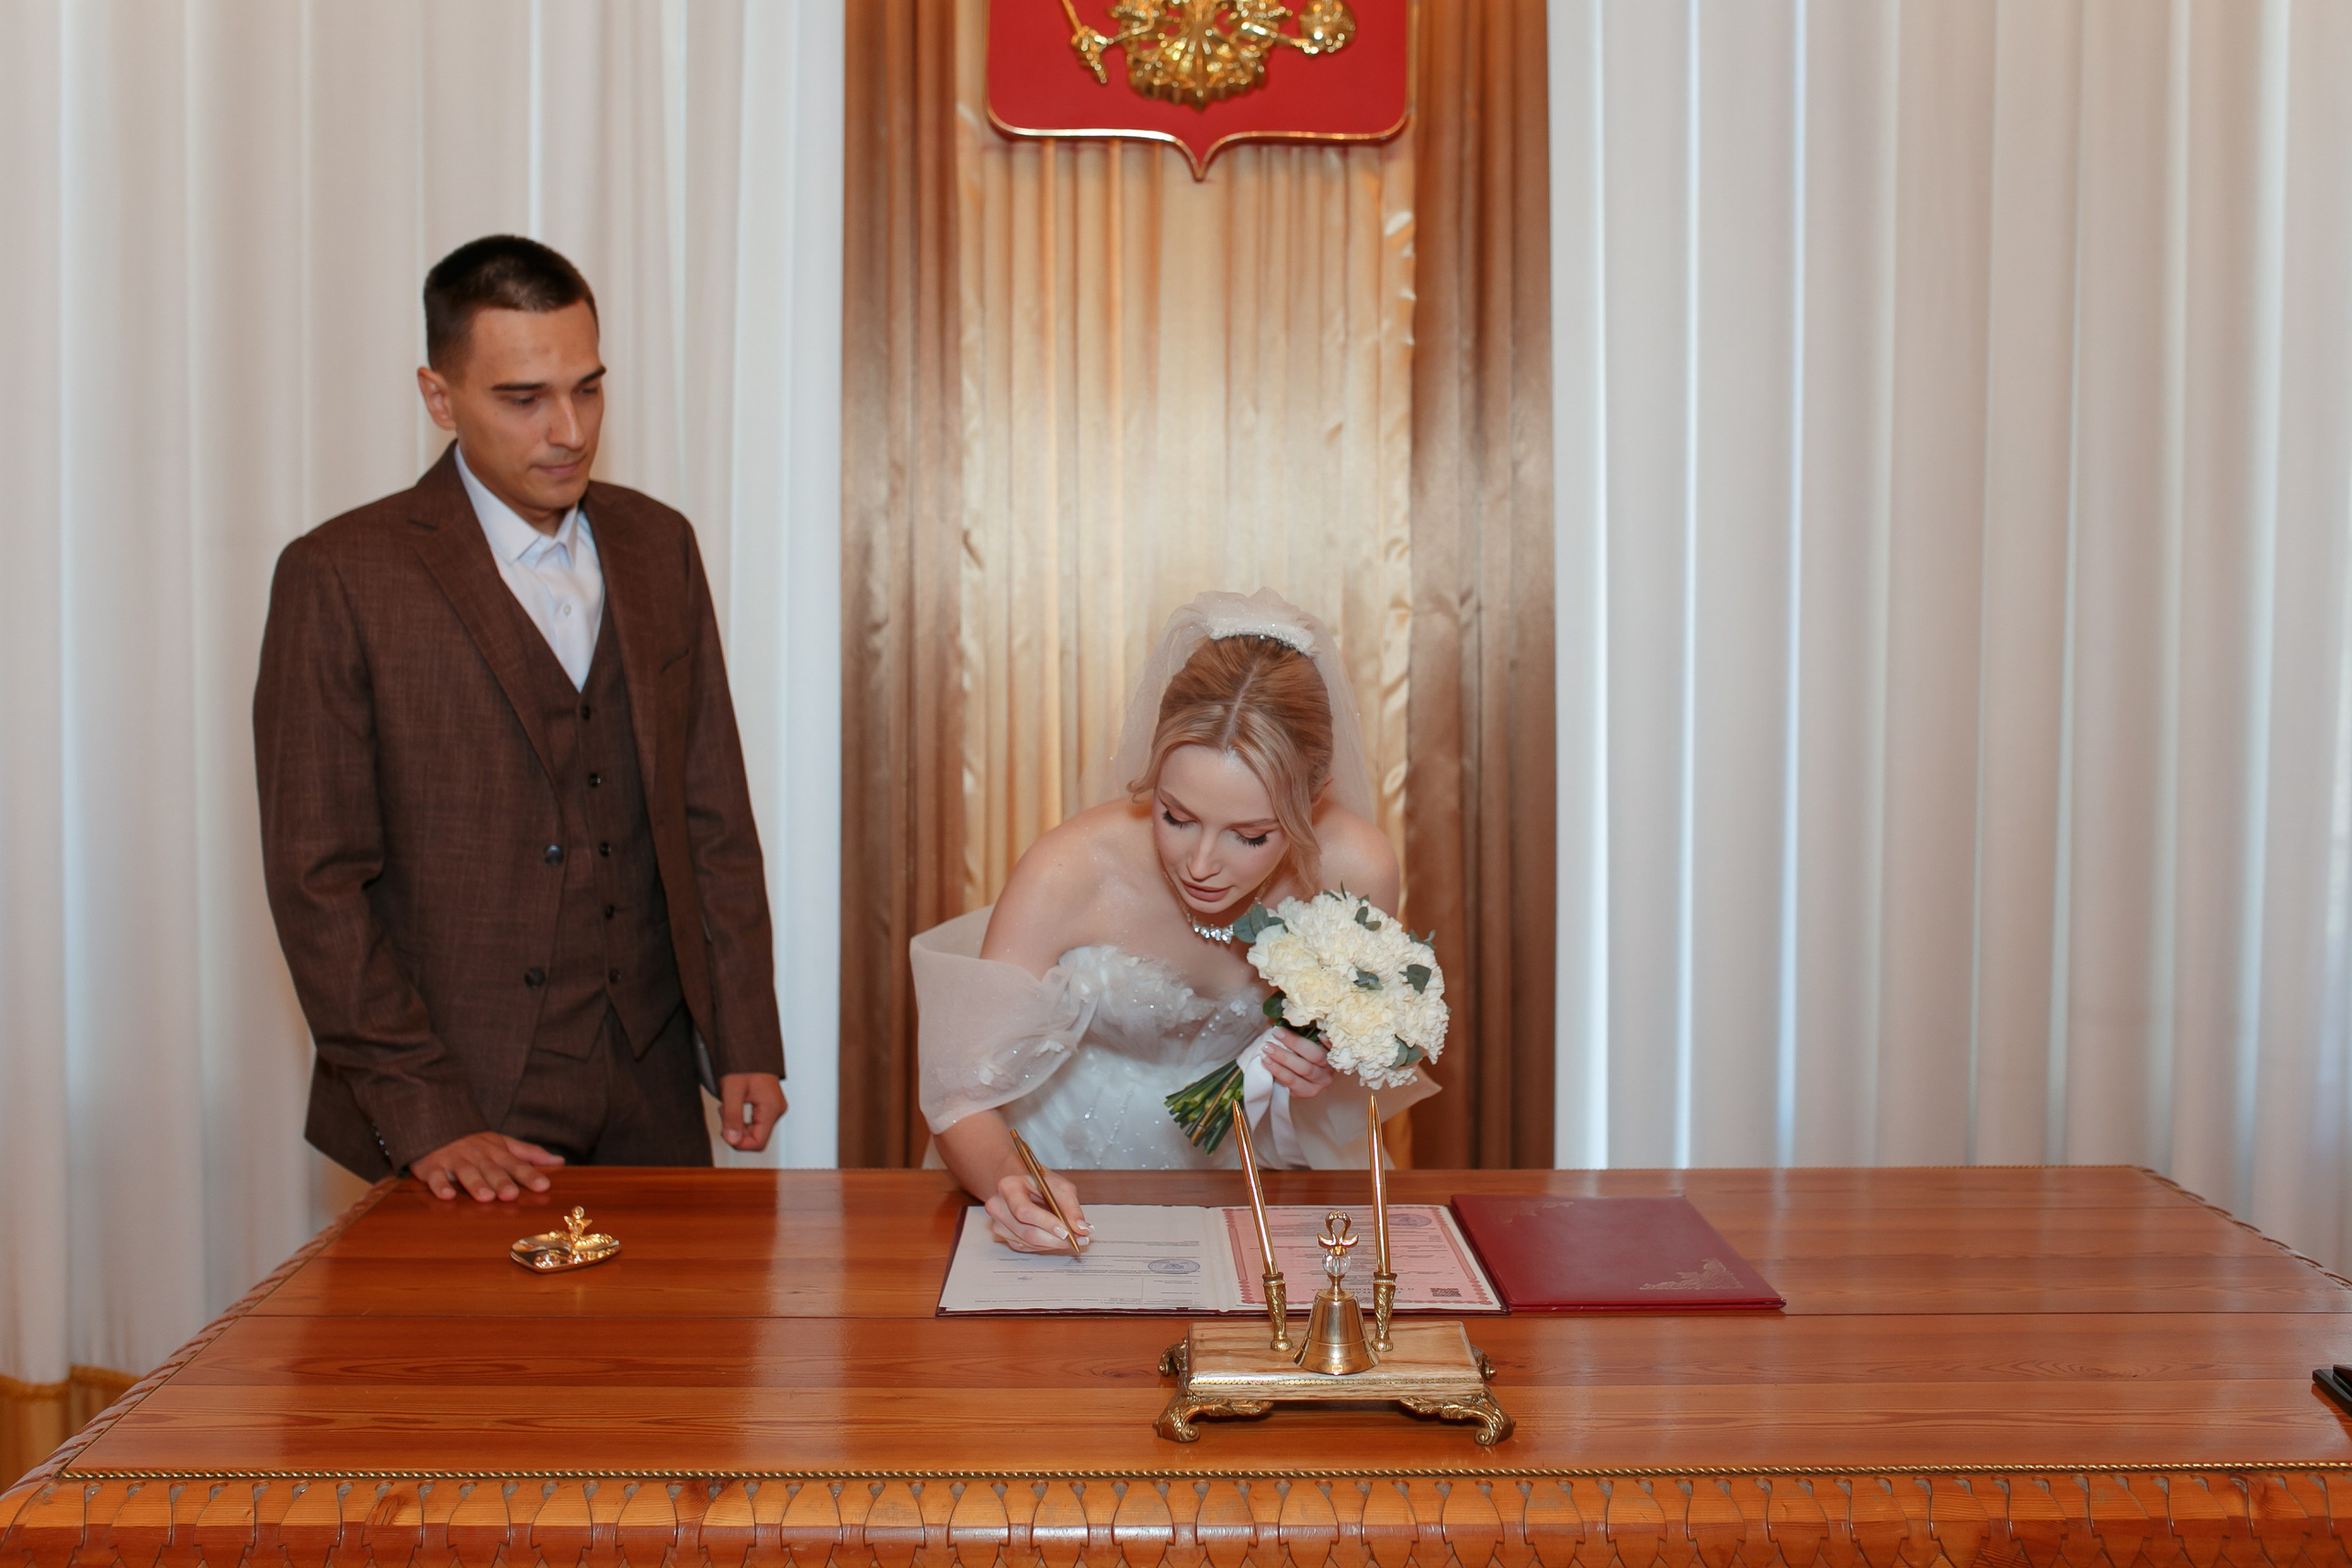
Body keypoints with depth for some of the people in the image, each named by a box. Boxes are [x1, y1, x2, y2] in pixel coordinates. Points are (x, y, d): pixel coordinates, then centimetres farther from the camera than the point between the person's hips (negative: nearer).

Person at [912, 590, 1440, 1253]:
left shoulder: (1354, 871, -20)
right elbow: (965, 1091, -21)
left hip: (1251, 1158, 1)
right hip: (1074, 1159, -1)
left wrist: (1319, 1076, -23)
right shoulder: (1070, 873, -26)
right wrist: (1006, 1179, -41)